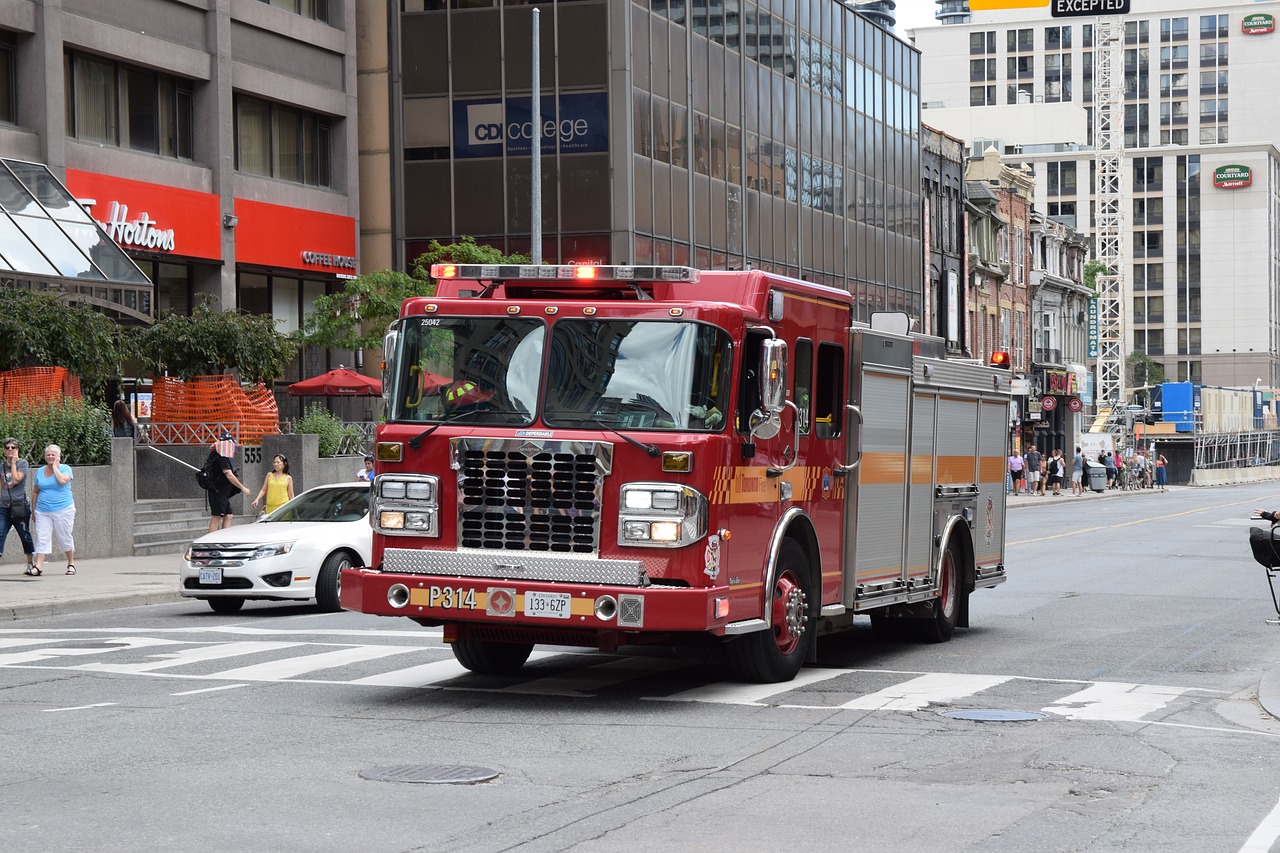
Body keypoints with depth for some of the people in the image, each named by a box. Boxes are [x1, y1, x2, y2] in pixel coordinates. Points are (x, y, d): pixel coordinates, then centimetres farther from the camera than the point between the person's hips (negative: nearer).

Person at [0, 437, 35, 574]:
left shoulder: (22, 463, -4)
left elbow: (16, 480, -17)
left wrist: (14, 462, -12)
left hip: (19, 505, -5)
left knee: (25, 535, 6)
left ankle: (30, 564, 20)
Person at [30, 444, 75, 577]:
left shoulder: (65, 469, -2)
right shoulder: (40, 471, 11)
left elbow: (62, 480, -24)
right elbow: (35, 491, 16)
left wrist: (55, 466, -11)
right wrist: (33, 510, 14)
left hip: (63, 510, -3)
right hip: (43, 511, 3)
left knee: (65, 537, 5)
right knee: (42, 538, -5)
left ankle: (71, 563, 19)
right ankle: (39, 566, -10)